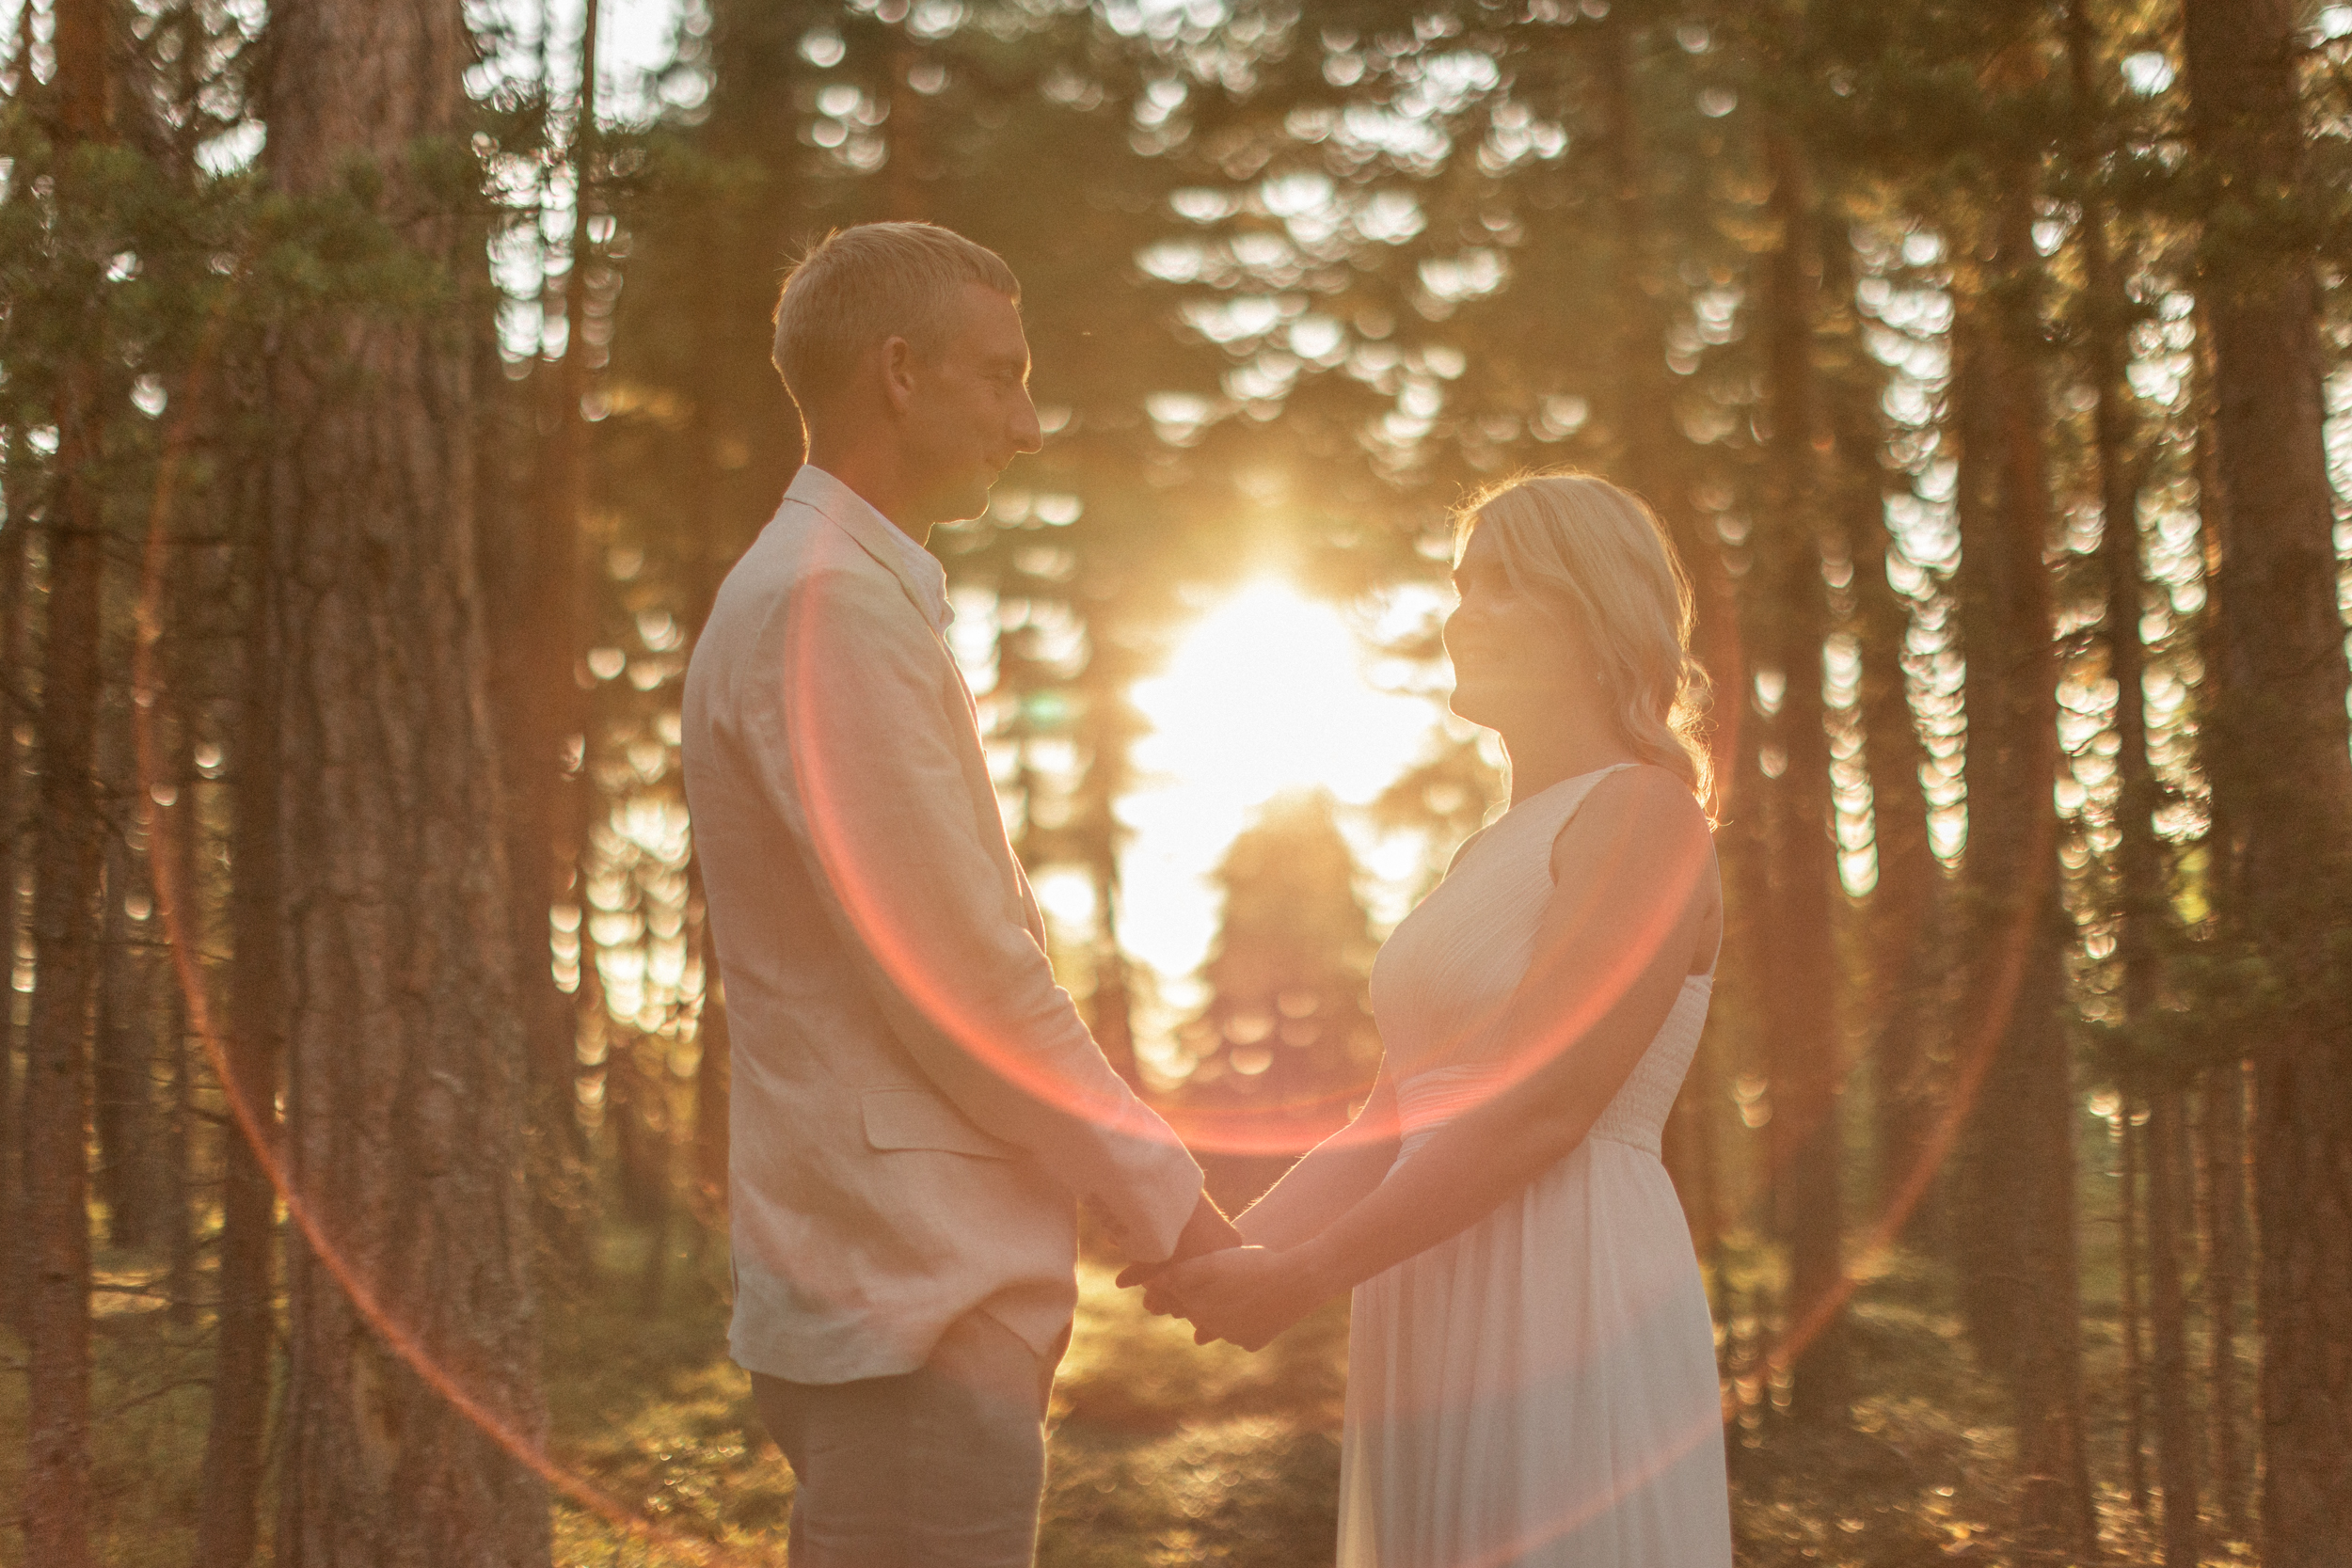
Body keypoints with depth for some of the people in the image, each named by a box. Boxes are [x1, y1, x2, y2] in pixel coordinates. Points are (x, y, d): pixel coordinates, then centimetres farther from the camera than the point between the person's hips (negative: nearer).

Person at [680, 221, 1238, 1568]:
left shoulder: (859, 597, 19)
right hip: (915, 1303, -10)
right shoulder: (827, 607, -14)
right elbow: (965, 980, -18)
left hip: (902, 1290, 10)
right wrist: (1167, 1204, -8)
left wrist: (1142, 1190, 17)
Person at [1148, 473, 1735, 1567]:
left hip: (1563, 1311, -8)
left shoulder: (1643, 815, -7)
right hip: (1442, 1334, 8)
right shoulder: (1487, 857, 20)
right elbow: (1393, 1118, 16)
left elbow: (1543, 1105, -16)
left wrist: (1306, 1276, -16)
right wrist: (1238, 1248, 1)